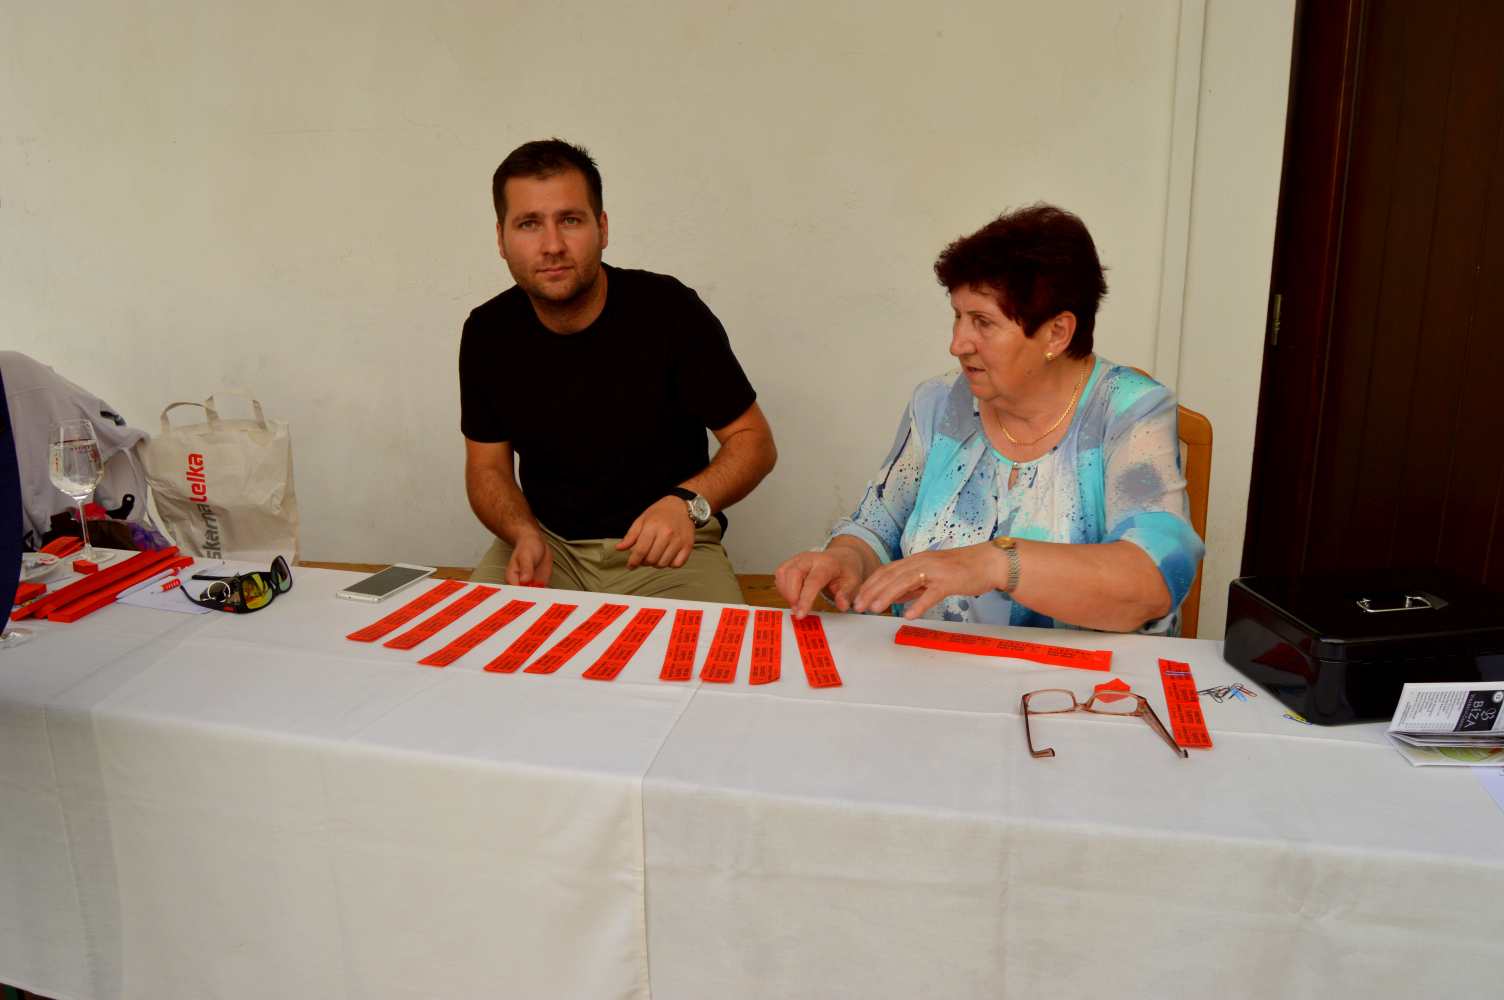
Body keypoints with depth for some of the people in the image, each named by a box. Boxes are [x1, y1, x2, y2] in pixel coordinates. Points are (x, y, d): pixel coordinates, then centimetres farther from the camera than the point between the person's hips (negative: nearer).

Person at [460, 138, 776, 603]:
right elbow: (487, 466, 7)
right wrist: (524, 535, -15)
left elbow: (754, 440, -8)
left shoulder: (669, 311, -14)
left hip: (668, 546, -2)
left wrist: (689, 503, -28)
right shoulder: (488, 332, -3)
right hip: (548, 542, 2)